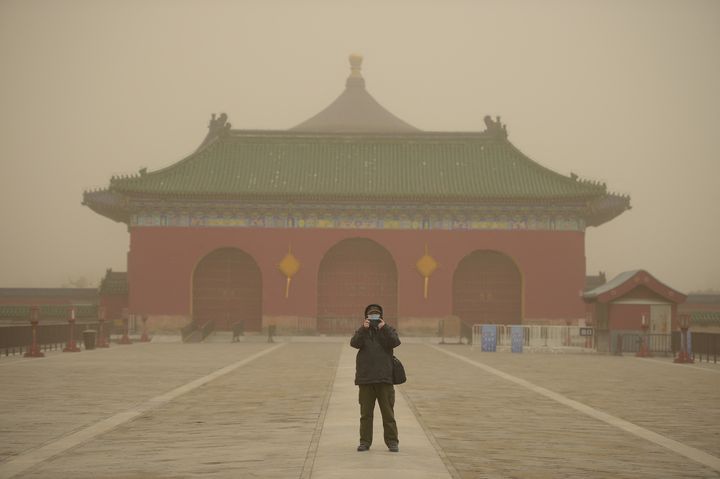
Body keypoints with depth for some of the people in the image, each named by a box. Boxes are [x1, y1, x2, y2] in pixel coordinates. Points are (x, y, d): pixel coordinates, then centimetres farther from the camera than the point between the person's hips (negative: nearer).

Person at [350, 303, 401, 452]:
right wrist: (363, 329, -21)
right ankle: (365, 441, 10)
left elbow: (395, 342, -11)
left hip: (384, 378, -1)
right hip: (365, 379, 1)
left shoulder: (388, 330, 7)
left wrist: (384, 328, -18)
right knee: (366, 412, 4)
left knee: (388, 412, 0)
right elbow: (354, 343, -11)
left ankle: (392, 441, 5)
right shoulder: (361, 331, 9)